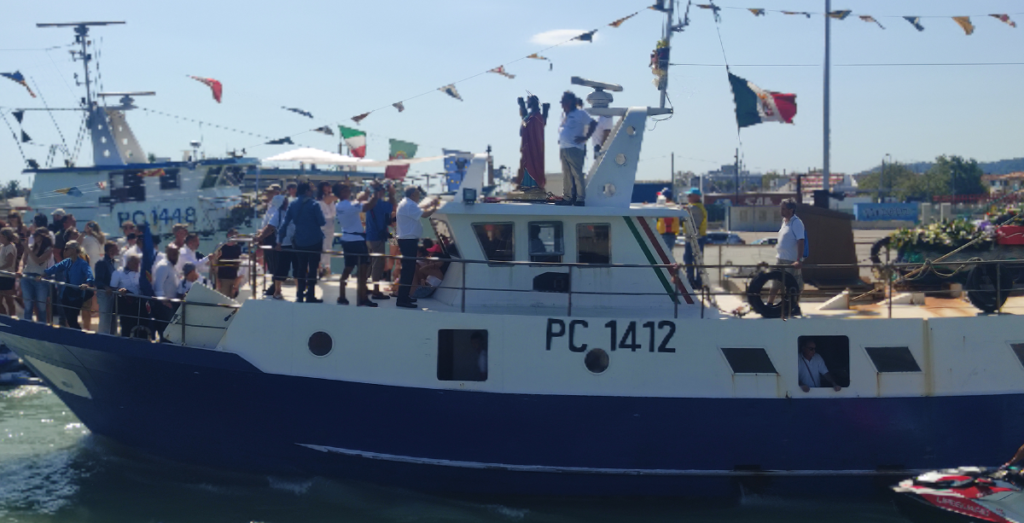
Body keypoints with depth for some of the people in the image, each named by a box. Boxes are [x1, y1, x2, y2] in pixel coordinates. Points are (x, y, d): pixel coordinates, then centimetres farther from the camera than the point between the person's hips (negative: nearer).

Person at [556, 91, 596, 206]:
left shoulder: (580, 113, -3)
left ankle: (580, 199, -8)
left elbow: (593, 124, -6)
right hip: (563, 149, 8)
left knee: (577, 175, -9)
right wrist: (560, 141, 13)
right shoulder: (564, 116, 19)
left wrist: (585, 138, -10)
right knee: (566, 175, 10)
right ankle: (567, 197, 14)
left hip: (575, 149, -8)